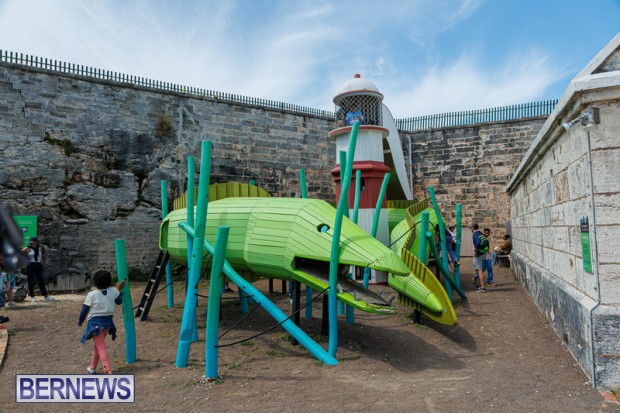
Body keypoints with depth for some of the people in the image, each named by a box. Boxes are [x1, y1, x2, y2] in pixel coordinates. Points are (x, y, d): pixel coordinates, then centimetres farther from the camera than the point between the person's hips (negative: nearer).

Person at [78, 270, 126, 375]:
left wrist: (80, 321, 11)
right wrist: (119, 289, 25)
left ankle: (108, 371, -14)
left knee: (101, 348, -5)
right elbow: (119, 301, 15)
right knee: (97, 345, 25)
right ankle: (92, 368, 38)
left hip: (96, 323, -5)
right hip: (108, 322, 5)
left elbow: (85, 310, -5)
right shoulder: (113, 292, -3)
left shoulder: (91, 295, -12)